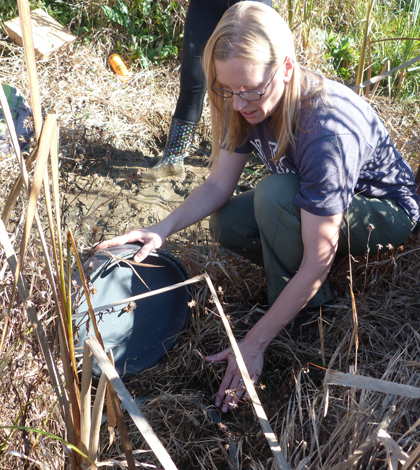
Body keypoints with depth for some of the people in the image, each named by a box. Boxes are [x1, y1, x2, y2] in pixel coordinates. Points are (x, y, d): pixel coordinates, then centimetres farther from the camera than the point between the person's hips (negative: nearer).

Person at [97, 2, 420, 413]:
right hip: (314, 201, 7)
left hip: (387, 210, -7)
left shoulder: (326, 131, -38)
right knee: (227, 225, -14)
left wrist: (254, 344, -32)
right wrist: (162, 230, -27)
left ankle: (308, 309, -11)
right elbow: (219, 184, -10)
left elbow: (317, 264, -36)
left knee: (276, 194, -33)